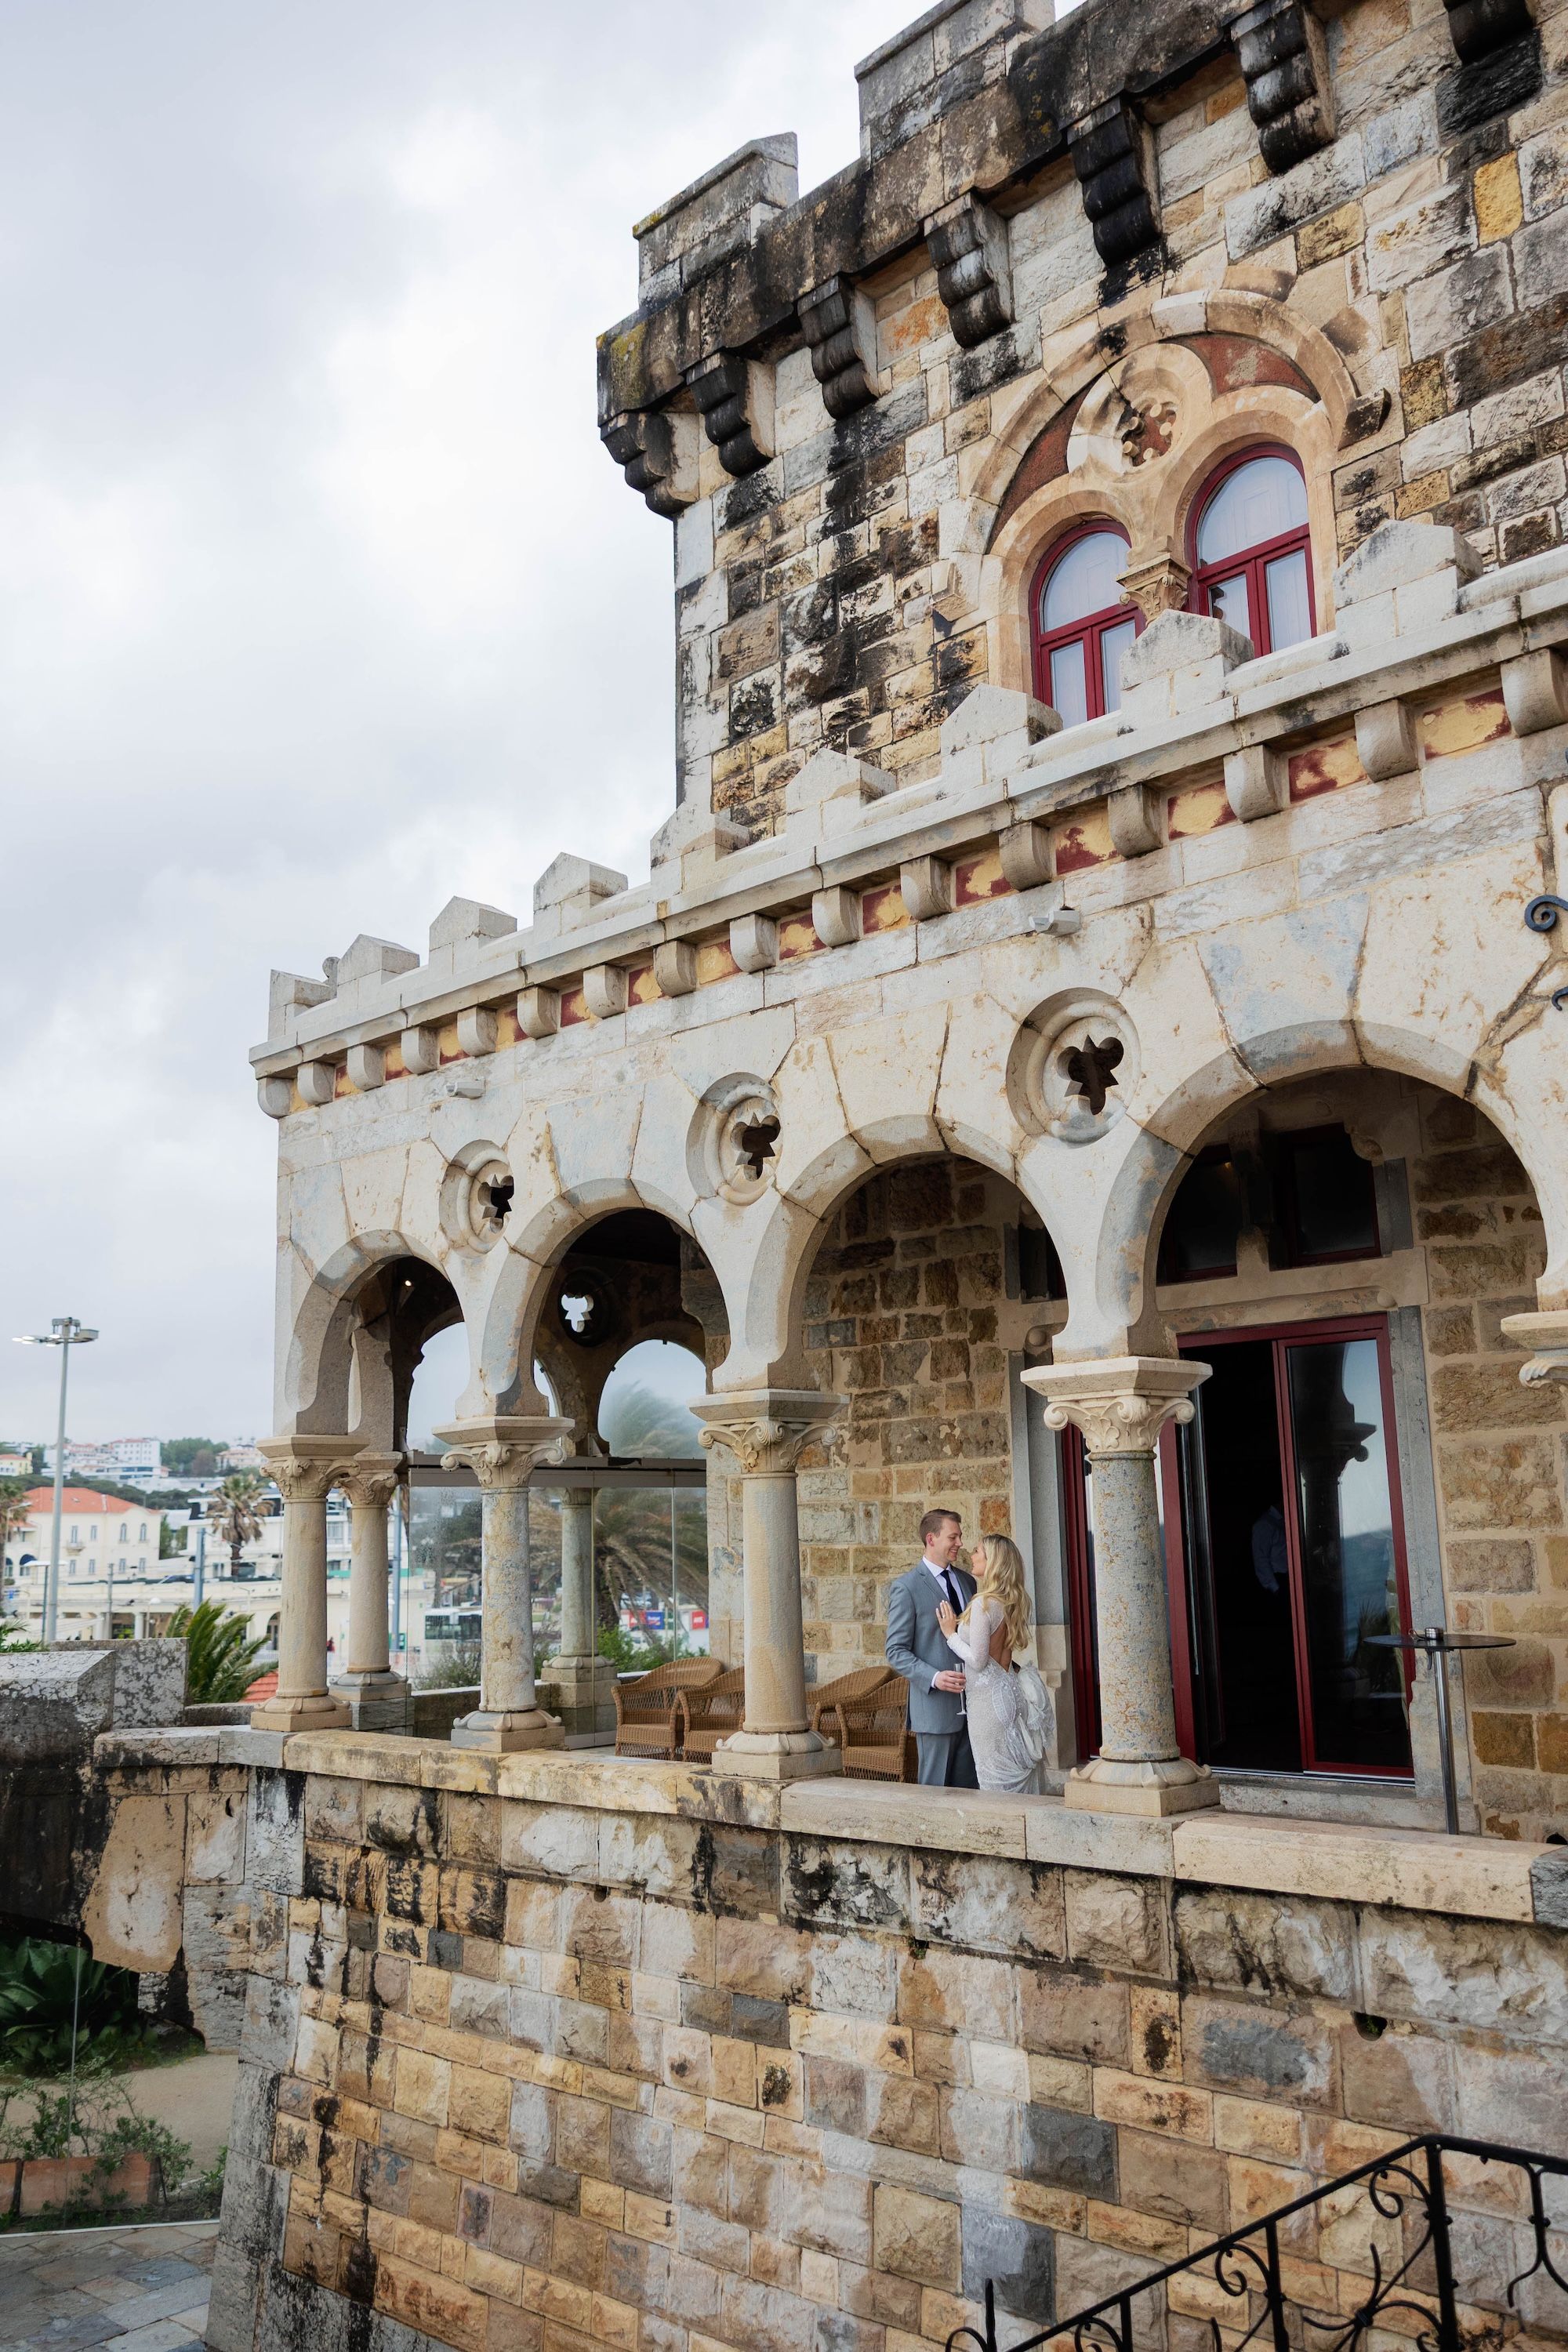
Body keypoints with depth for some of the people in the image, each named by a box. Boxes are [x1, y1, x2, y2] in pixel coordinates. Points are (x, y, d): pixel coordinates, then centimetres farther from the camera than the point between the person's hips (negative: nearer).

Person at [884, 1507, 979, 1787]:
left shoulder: (967, 1582, 14)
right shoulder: (906, 1588, -6)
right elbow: (896, 1651, -8)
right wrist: (934, 1678, -22)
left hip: (972, 1703, 6)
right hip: (935, 1705, -6)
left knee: (969, 1787, 9)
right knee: (936, 1788, 0)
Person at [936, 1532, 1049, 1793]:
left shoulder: (984, 1604, -19)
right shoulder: (1014, 1602, 7)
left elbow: (977, 1660, -18)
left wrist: (951, 1634, -6)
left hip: (989, 1697, -8)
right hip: (1011, 1691, 8)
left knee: (996, 1781, 1)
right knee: (1019, 1775, 13)